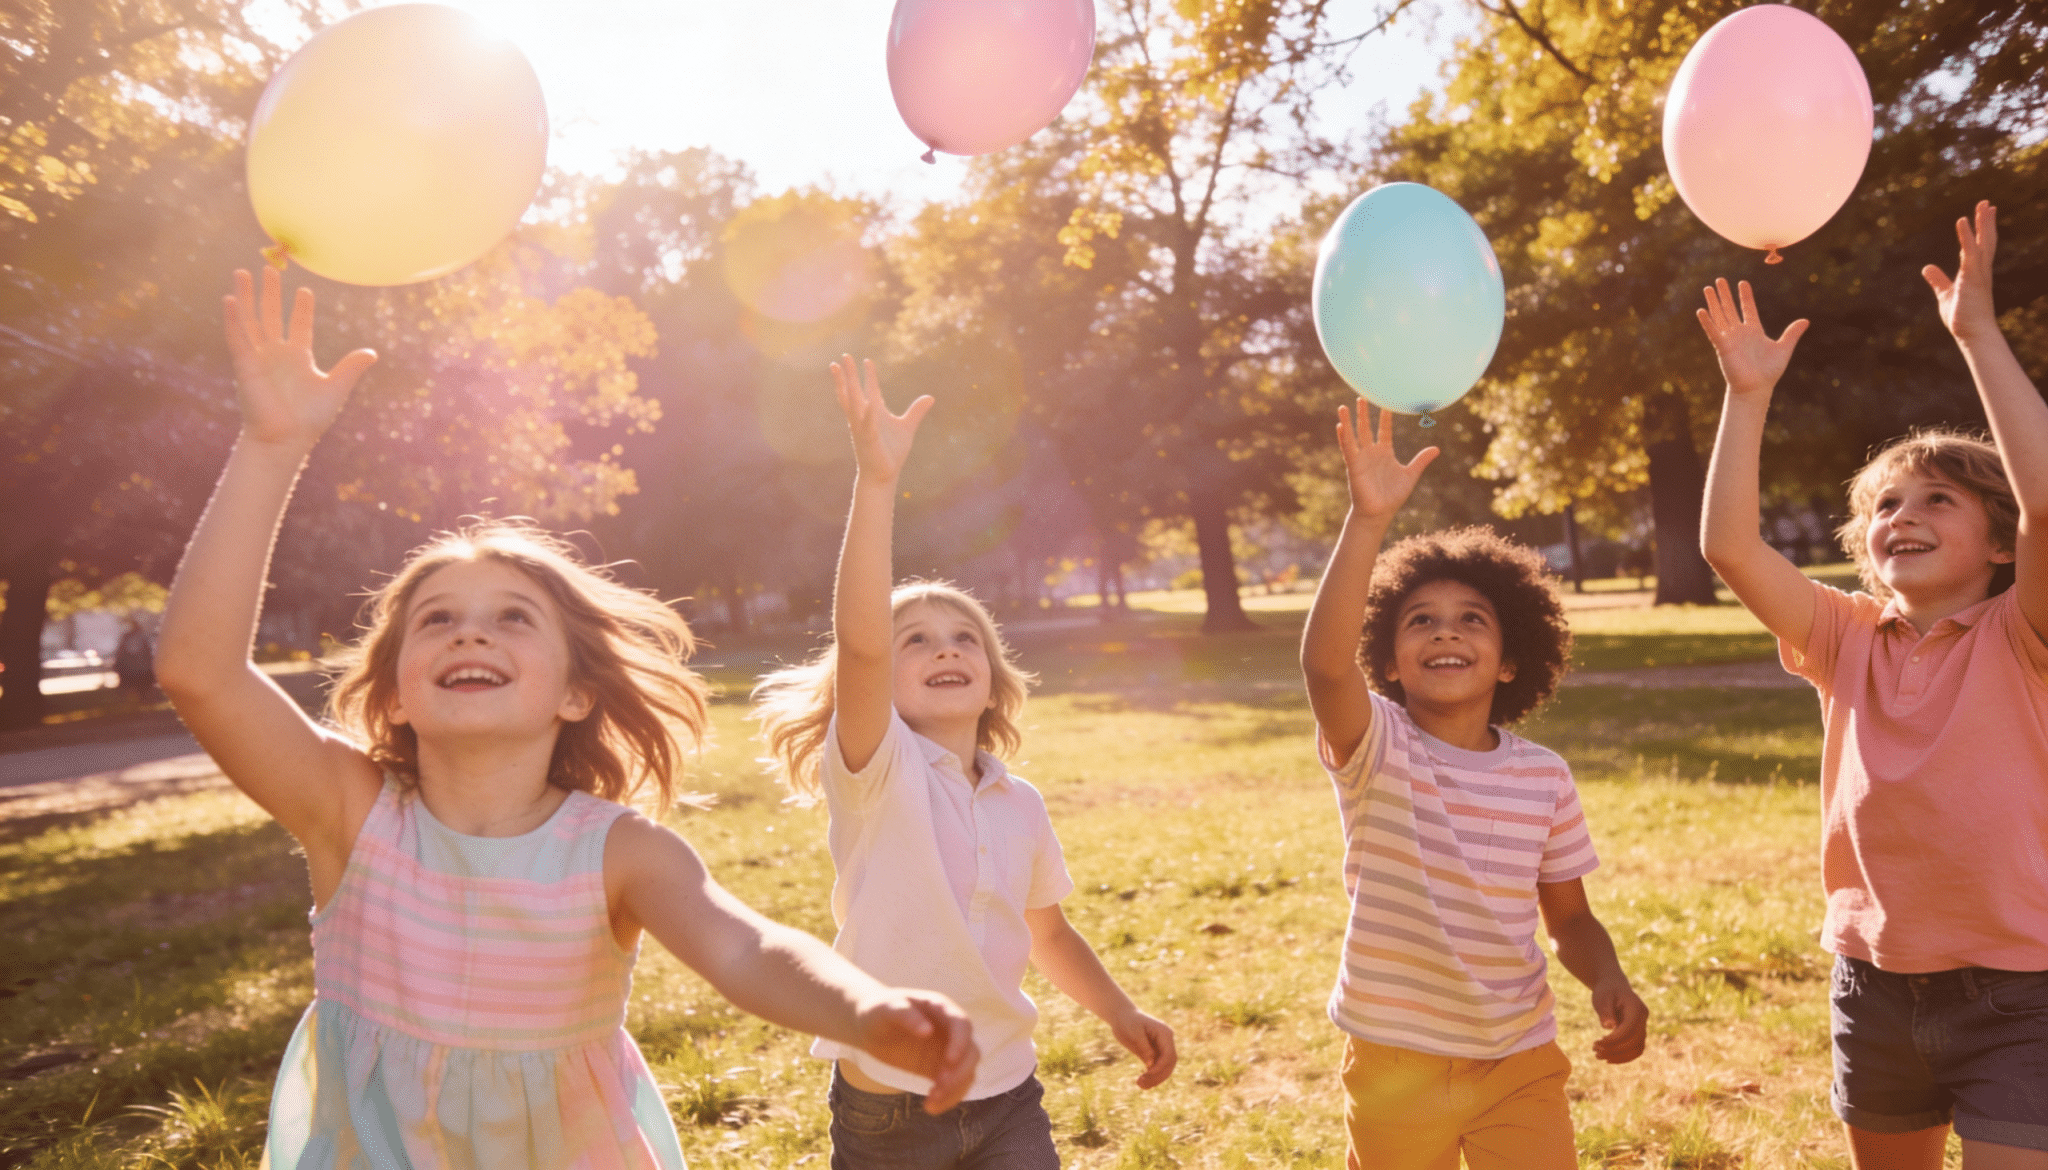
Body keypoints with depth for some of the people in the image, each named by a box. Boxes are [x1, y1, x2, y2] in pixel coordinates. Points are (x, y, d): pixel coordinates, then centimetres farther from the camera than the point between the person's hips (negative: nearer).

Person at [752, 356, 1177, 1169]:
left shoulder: (1020, 804, 2)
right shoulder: (874, 772, -13)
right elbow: (859, 641, -31)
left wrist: (1121, 1016, 9)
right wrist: (877, 479, -40)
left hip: (1007, 1104, 4)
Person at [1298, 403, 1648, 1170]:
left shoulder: (1544, 776, -4)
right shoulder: (1376, 748, -14)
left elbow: (1570, 918, 7)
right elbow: (1323, 662, -36)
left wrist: (1609, 983, -15)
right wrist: (1368, 518, -45)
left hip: (1521, 1060, 2)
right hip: (1395, 1067, -2)